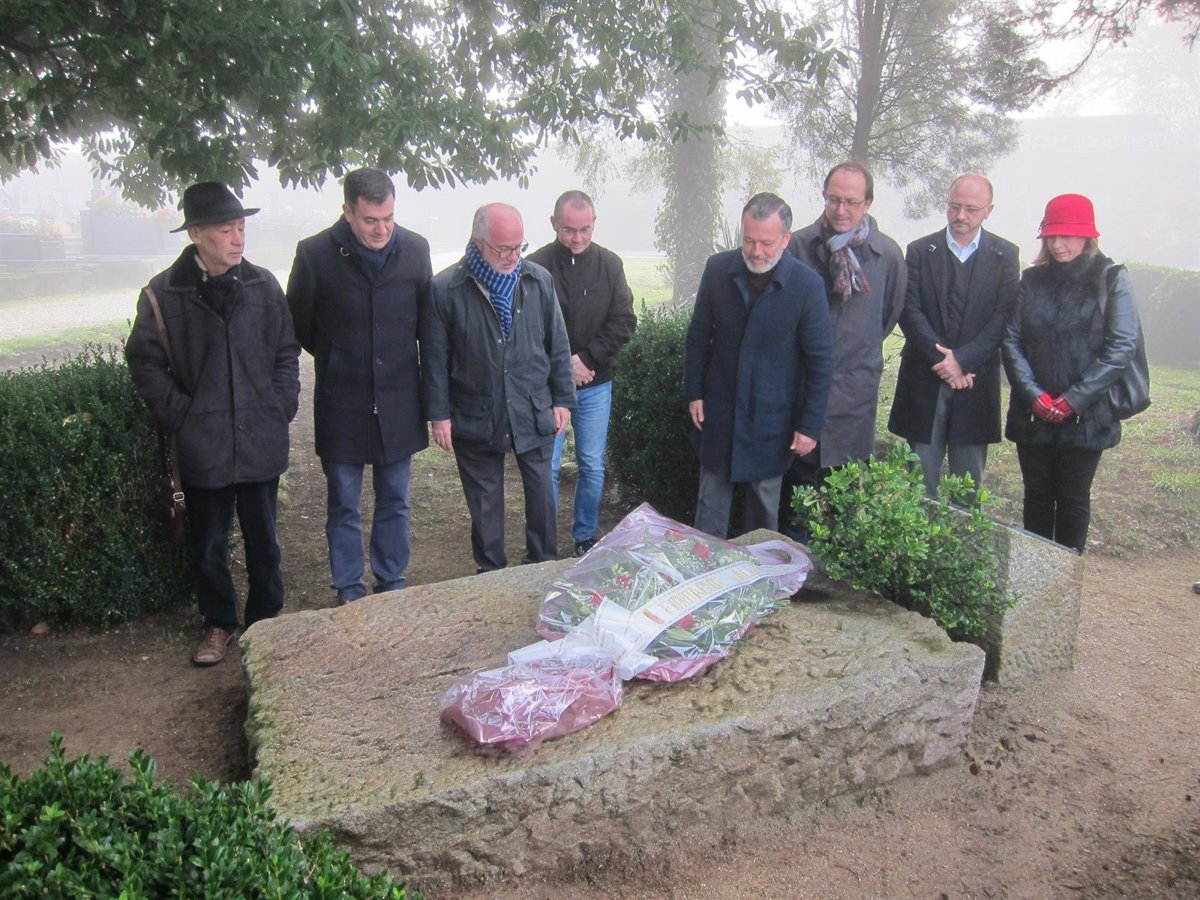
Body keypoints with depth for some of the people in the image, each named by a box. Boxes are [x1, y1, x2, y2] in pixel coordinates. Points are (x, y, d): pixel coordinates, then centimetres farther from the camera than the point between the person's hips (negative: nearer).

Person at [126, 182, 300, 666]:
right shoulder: (164, 293, -6)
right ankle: (218, 622, 32)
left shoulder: (263, 285, -2)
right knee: (208, 544, 13)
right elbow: (146, 362, 0)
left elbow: (287, 352, 6)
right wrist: (180, 416, -6)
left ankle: (266, 619, 32)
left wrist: (282, 408, -2)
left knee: (263, 539, 14)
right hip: (203, 445, -1)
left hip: (261, 441, 1)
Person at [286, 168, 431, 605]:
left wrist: (400, 362, 9)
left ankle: (392, 583, 28)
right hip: (341, 402, -2)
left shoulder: (415, 249, -4)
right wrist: (335, 359, 9)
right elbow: (299, 326, 3)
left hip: (399, 401, 2)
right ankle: (349, 592, 24)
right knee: (343, 506, 9)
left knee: (395, 502, 13)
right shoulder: (315, 253, -10)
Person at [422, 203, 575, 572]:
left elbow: (558, 345, 6)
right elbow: (435, 359, -3)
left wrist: (562, 399, 5)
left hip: (534, 413, 2)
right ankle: (490, 573, 28)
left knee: (541, 494, 11)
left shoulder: (539, 280, -1)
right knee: (484, 502, 12)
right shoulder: (445, 289, -9)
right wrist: (439, 414, -4)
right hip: (475, 417, -2)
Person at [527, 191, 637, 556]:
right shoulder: (536, 266, -7)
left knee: (593, 467, 10)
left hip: (595, 385, 3)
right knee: (546, 468, 1)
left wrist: (586, 358, -11)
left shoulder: (609, 264, 1)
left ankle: (585, 540, 26)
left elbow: (624, 321, -1)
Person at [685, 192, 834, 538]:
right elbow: (698, 335, 6)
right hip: (718, 410, 2)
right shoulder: (718, 268, -5)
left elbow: (820, 361, -8)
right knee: (711, 503, 12)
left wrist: (810, 425, -9)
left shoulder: (807, 284, -13)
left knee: (764, 508, 12)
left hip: (772, 419, -2)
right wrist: (693, 392, 4)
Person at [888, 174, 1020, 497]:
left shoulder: (1005, 255, 5)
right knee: (920, 479, 4)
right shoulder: (919, 251, 5)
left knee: (969, 482, 7)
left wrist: (962, 360, -15)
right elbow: (909, 311, -4)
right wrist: (942, 360, -13)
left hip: (976, 380, 0)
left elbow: (1003, 317, -3)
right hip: (925, 379, 0)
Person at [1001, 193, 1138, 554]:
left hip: (1086, 415, -3)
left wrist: (1073, 400, -13)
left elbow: (1121, 347, -8)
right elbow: (1011, 340, 2)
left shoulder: (1111, 278, -3)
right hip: (1032, 413, 3)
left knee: (1073, 499, 5)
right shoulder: (1032, 279, 7)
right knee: (1037, 496, 10)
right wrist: (1033, 395, -10)